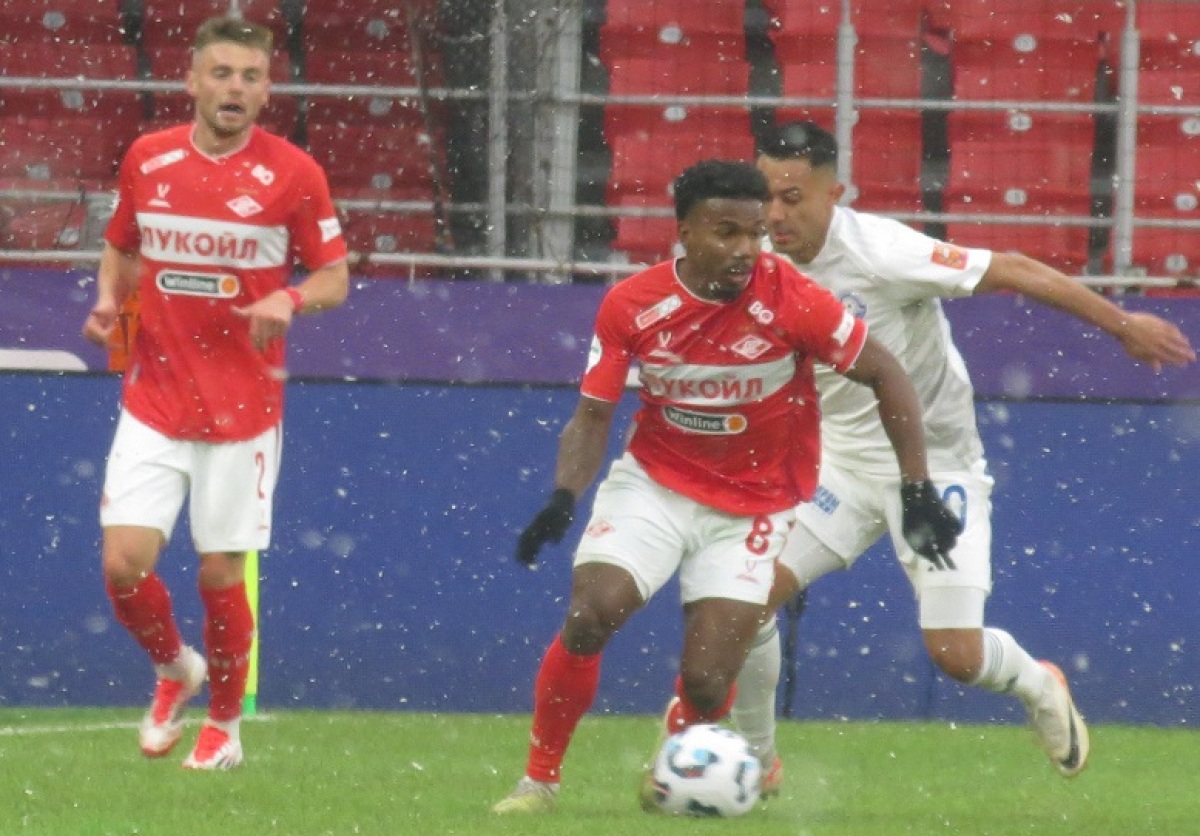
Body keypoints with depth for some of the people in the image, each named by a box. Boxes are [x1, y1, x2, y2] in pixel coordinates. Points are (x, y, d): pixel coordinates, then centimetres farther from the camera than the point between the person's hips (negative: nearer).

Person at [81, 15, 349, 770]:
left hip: (243, 409, -2)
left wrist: (290, 299, -21)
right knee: (125, 562, -9)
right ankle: (176, 670, 23)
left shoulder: (293, 174, -7)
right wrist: (109, 300, -3)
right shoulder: (147, 161, 2)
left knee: (221, 574, 1)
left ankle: (225, 722, 25)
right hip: (154, 398, 2)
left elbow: (336, 277, -1)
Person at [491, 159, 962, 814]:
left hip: (752, 507, -1)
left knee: (706, 682, -9)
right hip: (653, 483, 1)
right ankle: (539, 780, -1)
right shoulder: (631, 305, -13)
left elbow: (885, 377, -8)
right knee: (588, 616, -22)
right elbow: (593, 417, -4)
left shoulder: (790, 299, -19)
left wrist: (918, 492, -10)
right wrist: (563, 499, -22)